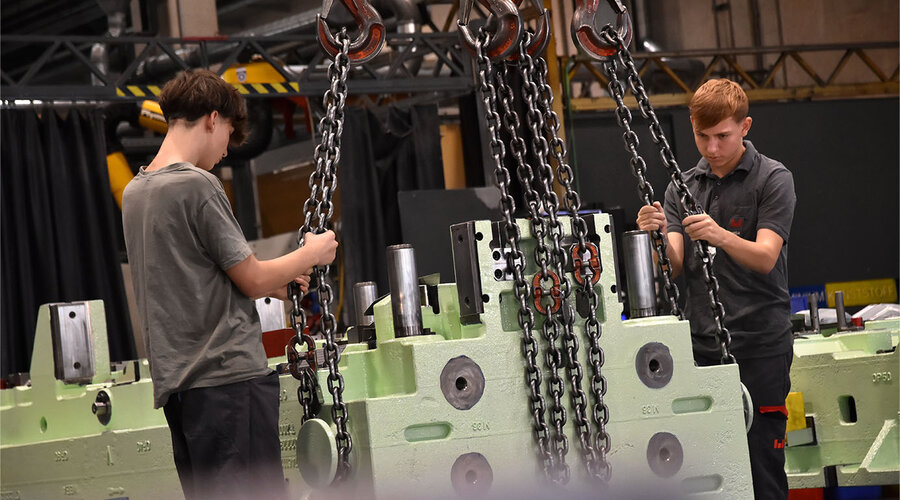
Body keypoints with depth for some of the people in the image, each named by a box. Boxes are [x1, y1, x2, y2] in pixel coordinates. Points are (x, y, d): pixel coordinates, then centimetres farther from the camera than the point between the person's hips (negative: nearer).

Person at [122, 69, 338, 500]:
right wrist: (310, 255, 8)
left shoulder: (135, 191, 15)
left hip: (176, 381, 9)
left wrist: (272, 284, 22)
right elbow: (251, 279, -9)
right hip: (227, 373, -9)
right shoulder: (196, 186, -12)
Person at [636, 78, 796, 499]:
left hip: (759, 342, -4)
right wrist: (657, 235, -18)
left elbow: (765, 257, -12)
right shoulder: (683, 186, 13)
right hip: (701, 343, 4)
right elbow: (673, 266, 3)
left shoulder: (773, 178, 0)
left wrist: (721, 236, -31)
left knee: (761, 466, -5)